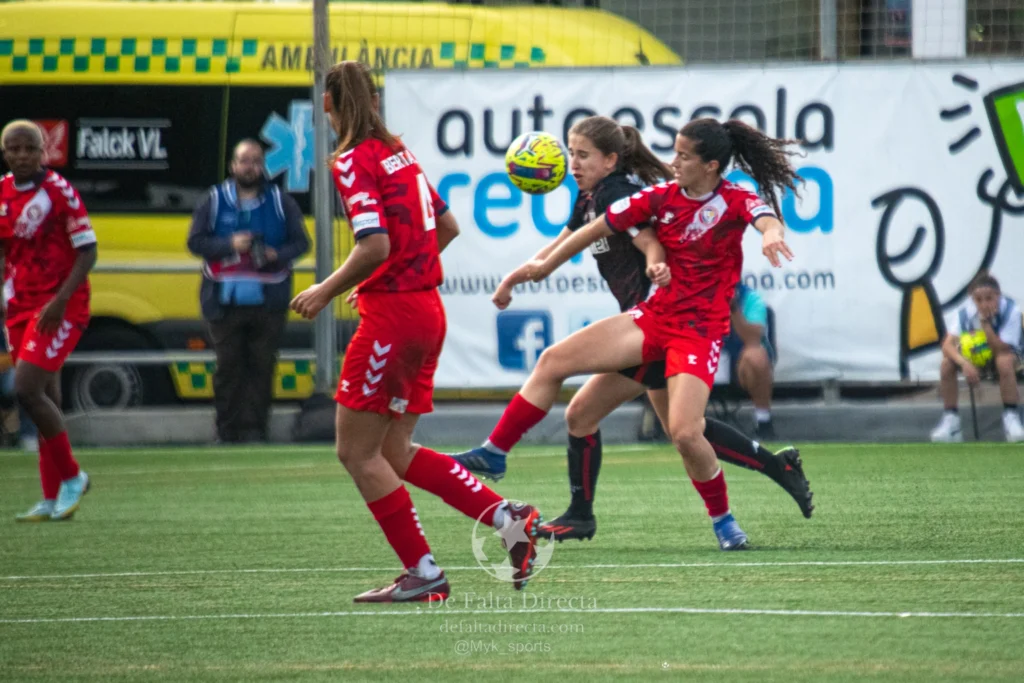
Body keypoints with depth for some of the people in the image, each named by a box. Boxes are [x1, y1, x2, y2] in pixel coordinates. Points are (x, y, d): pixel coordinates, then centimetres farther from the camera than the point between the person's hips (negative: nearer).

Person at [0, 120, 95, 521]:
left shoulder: (58, 191, -11)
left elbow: (87, 252, -11)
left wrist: (61, 300, -20)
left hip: (60, 307, -6)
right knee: (46, 401, 7)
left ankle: (71, 477, -1)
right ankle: (52, 500, 11)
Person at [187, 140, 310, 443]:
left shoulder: (281, 203, 8)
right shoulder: (214, 201, 7)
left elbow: (301, 242, 7)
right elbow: (196, 242, 3)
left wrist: (277, 255, -13)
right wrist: (230, 245, -13)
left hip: (268, 303, 0)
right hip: (225, 302, 0)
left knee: (262, 367, -1)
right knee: (228, 367, 0)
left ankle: (255, 429, 3)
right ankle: (227, 432, 5)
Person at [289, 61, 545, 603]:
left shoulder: (354, 162, -12)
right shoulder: (399, 153, 13)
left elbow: (376, 246, -23)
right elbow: (447, 226, 21)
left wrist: (327, 291, -11)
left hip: (392, 314, -8)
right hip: (426, 309, 8)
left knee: (357, 452, 2)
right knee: (394, 452, 14)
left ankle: (422, 573, 2)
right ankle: (507, 517, 5)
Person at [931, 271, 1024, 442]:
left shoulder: (1010, 310, -27)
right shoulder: (965, 311, -21)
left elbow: (999, 350, -31)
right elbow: (948, 345, -29)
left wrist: (985, 322, -39)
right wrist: (964, 363, -47)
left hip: (1003, 352, -2)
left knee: (1005, 362, -39)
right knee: (946, 364, -26)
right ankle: (950, 419, -16)